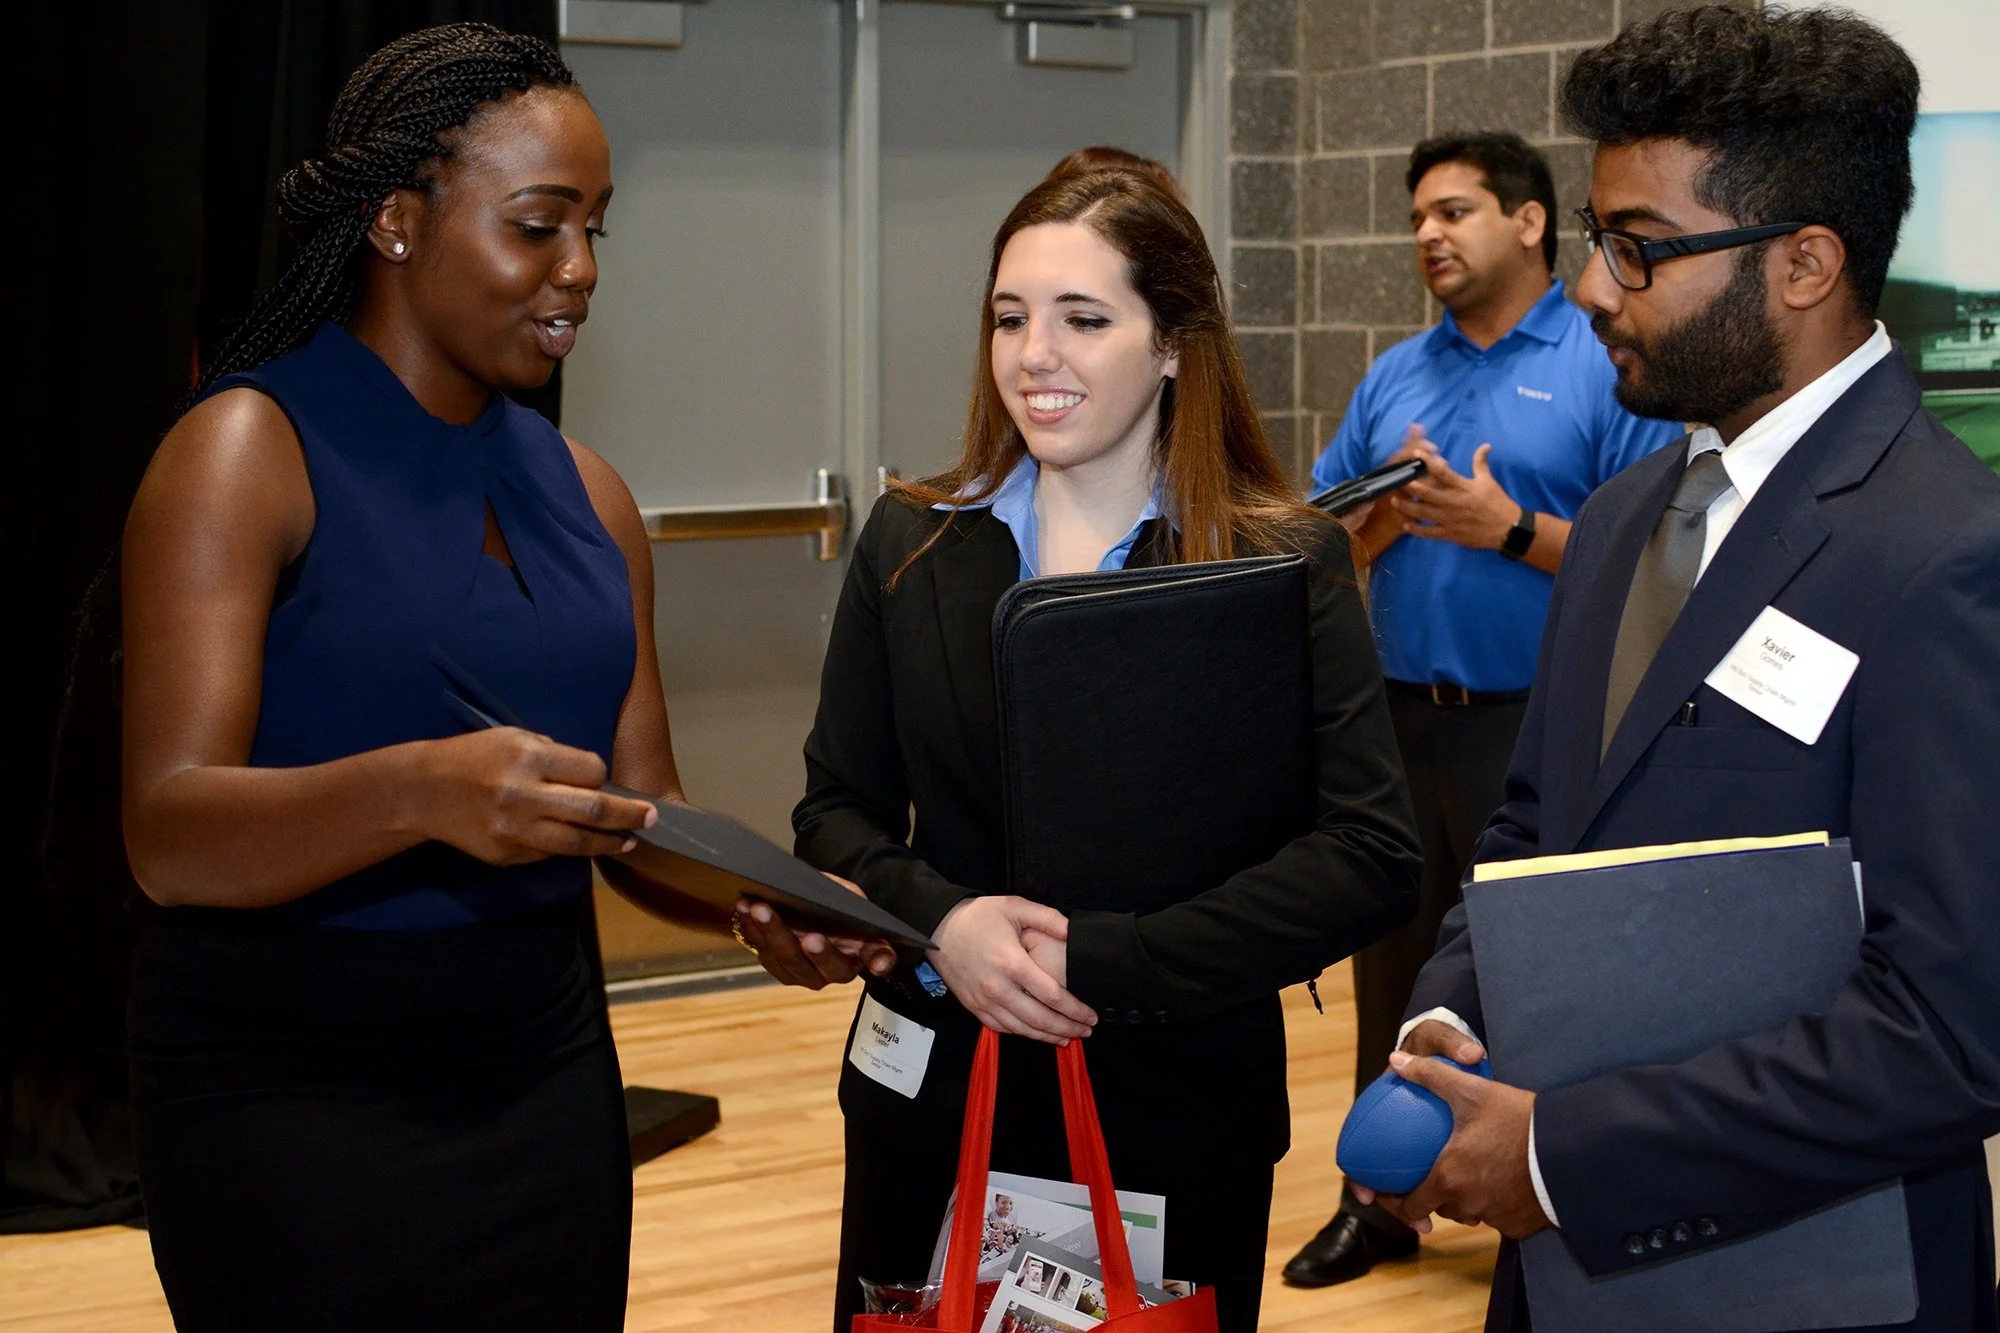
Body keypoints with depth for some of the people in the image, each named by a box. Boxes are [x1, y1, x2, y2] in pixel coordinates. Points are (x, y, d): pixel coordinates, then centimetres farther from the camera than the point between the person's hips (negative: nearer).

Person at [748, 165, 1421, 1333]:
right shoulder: (911, 546, 3)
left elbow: (1370, 862, -14)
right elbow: (838, 811, 6)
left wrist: (1099, 961, -20)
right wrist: (939, 924, -15)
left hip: (1180, 1108, -2)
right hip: (936, 1099, 3)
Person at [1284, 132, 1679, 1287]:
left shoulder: (1607, 371, -5)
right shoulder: (1395, 376, 13)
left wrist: (1509, 528, -19)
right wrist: (1380, 521, -8)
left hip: (1539, 726, -5)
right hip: (1400, 717, 6)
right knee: (1395, 963, 13)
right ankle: (1382, 1199, 26)